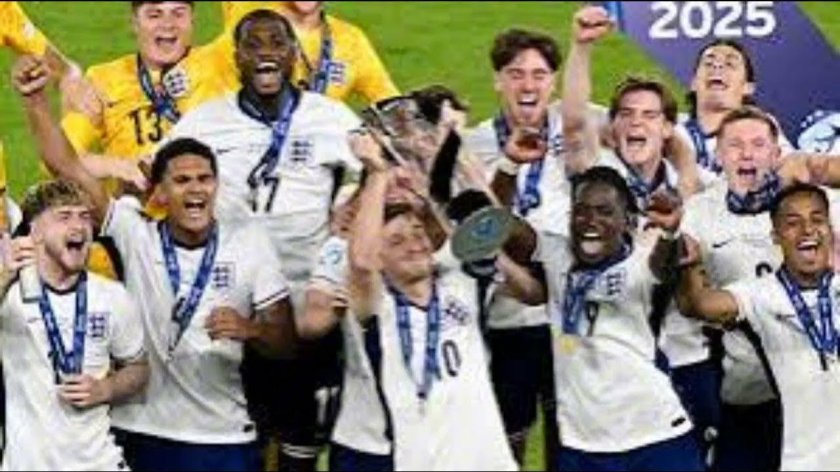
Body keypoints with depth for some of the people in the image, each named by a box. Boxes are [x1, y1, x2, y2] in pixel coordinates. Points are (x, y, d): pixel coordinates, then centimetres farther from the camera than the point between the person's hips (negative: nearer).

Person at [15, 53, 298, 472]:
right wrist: (35, 100, -17)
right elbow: (68, 167, -6)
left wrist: (250, 330, -20)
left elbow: (287, 341, 1)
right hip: (140, 433, 0)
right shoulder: (136, 235, 0)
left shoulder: (250, 244, 0)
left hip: (224, 438, 0)